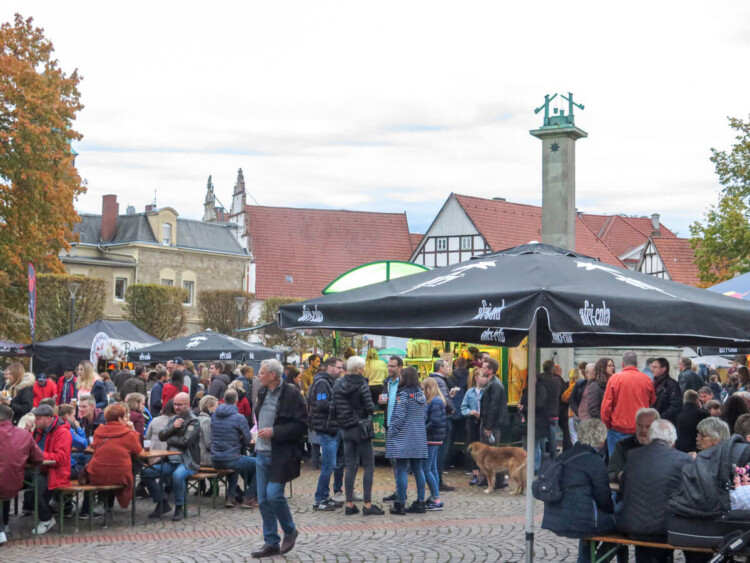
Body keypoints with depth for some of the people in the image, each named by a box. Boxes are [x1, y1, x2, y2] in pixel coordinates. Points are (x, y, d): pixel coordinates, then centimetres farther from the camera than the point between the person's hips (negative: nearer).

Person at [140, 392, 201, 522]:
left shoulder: (194, 421, -6)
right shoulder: (173, 419, 16)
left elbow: (185, 441, -18)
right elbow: (161, 436, 5)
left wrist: (170, 441, -2)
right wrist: (172, 427, -11)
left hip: (188, 462, -7)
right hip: (171, 461, 7)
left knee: (177, 475, -38)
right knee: (146, 473, -7)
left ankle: (179, 507, -18)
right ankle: (162, 503, 7)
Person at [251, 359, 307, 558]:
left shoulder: (291, 394, -12)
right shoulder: (262, 392, 10)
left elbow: (301, 424, -16)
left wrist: (274, 432, -19)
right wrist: (259, 433, 12)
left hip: (282, 455, -7)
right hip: (262, 453, 7)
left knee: (274, 495, -13)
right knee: (263, 500, 7)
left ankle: (290, 531, 13)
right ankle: (271, 543, 17)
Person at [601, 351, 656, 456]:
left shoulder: (614, 378, -6)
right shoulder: (647, 379, 1)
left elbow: (606, 405, -5)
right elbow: (653, 403, 14)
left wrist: (606, 424, 6)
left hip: (618, 429, -2)